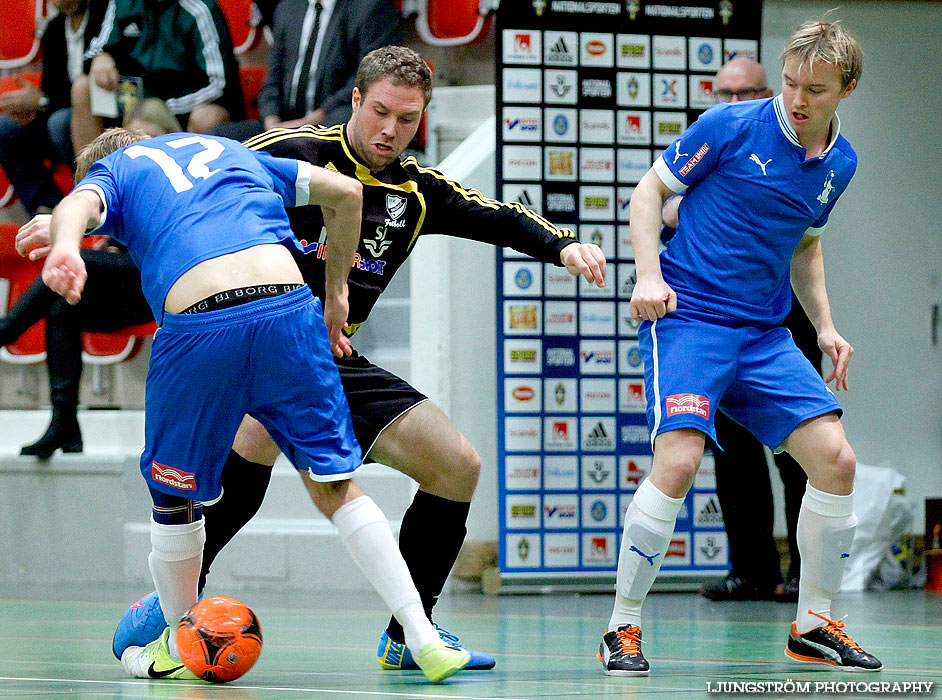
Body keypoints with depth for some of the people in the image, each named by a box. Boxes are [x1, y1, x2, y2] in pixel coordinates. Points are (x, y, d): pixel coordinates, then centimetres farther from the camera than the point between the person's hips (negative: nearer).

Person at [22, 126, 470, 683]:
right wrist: (337, 292, 39)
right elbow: (346, 191, 30)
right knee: (336, 485, 13)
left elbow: (80, 203, -3)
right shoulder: (229, 151, 35)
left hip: (199, 326, -3)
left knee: (174, 489, 21)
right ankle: (424, 637, 4)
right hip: (291, 308, 3)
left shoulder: (113, 170, 23)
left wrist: (65, 243, -26)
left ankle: (180, 645, 34)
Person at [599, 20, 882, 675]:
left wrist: (825, 325, 12)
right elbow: (651, 189, -1)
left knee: (835, 459, -6)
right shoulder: (732, 125, -9)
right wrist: (649, 274, -14)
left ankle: (814, 627, 11)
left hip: (765, 335, 6)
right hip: (687, 315, -6)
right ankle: (623, 629, -9)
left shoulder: (840, 164, 8)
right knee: (679, 461, -24)